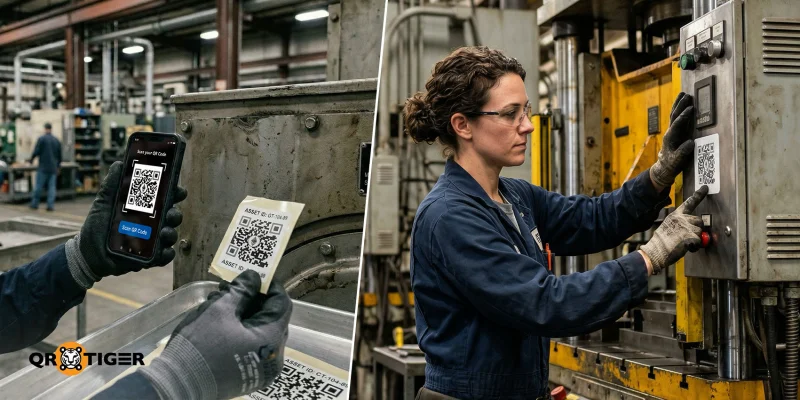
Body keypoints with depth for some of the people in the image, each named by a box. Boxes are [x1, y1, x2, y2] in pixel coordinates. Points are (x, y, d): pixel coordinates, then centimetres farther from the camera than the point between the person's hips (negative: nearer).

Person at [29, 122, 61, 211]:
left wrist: (31, 159, 9)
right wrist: (58, 165, 26)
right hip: (53, 168, 4)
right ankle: (50, 205, -3)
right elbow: (59, 155, 15)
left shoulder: (41, 139, -6)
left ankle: (34, 204, 7)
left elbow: (36, 151, -9)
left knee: (39, 186, 2)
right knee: (52, 186, 2)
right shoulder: (57, 140, 10)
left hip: (43, 167, -4)